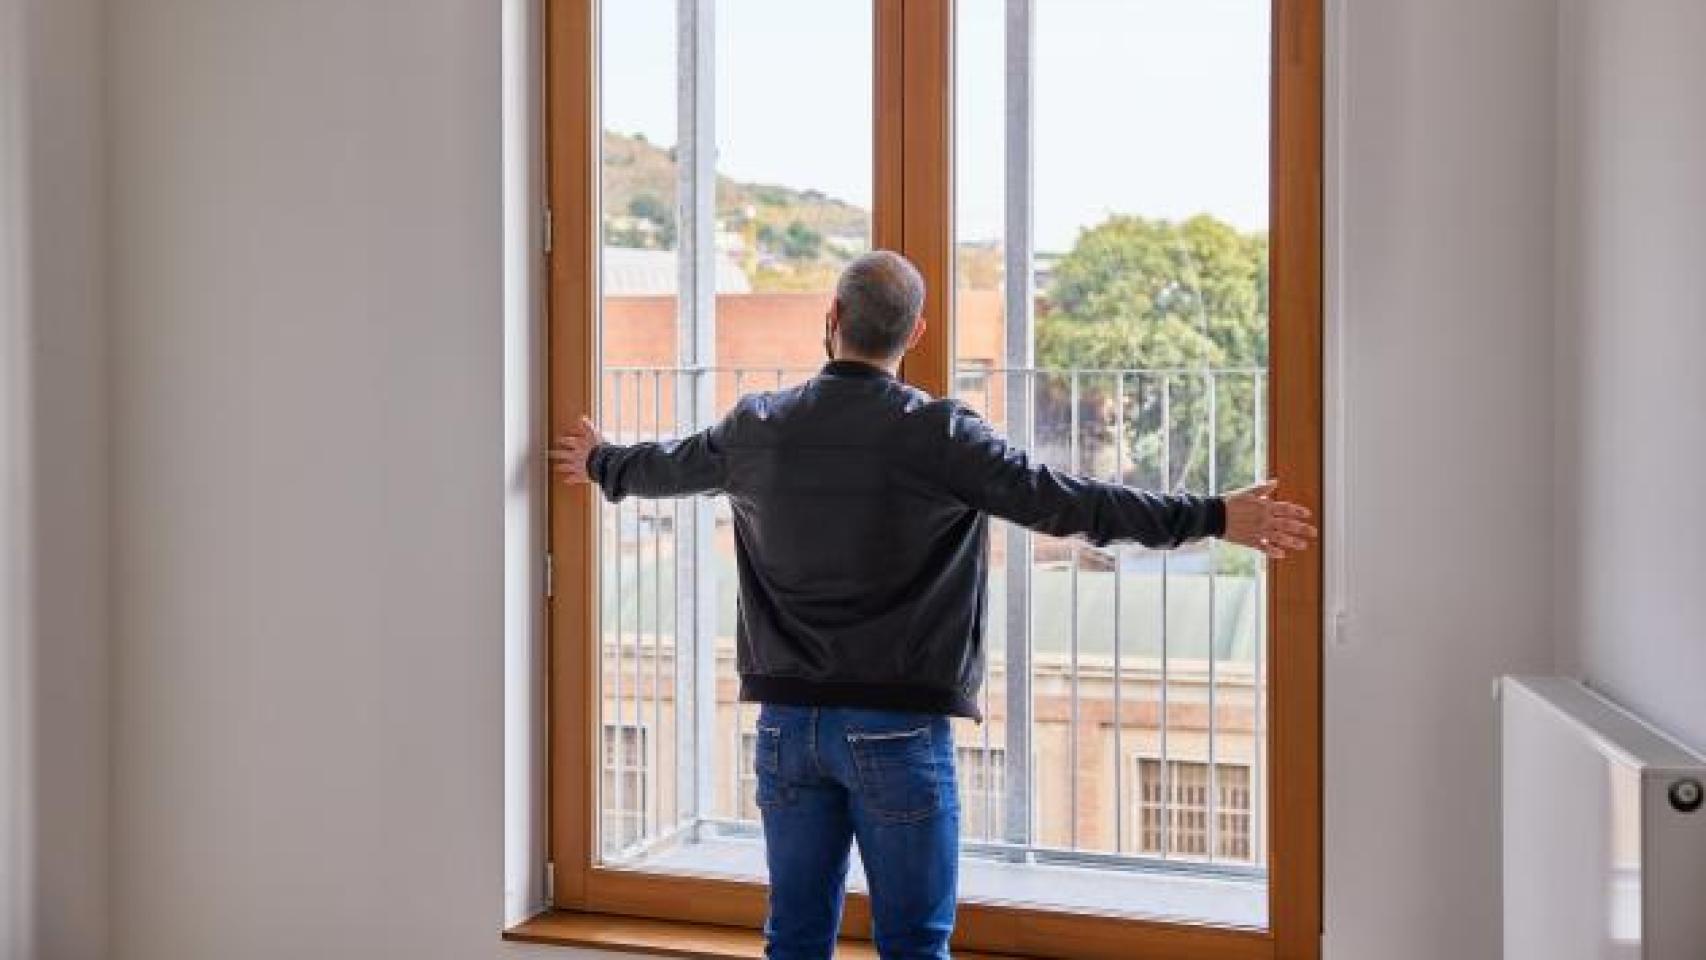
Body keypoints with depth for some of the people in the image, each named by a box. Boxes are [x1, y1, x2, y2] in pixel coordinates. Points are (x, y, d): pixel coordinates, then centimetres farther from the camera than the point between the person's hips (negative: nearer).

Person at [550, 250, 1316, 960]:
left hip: (787, 721, 4)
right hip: (897, 726, -4)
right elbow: (1066, 502, -13)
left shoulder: (757, 428, 3)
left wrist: (598, 462, 44)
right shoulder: (938, 435, -11)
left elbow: (664, 465, 21)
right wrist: (1213, 517, -8)